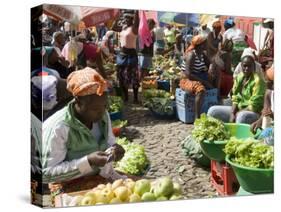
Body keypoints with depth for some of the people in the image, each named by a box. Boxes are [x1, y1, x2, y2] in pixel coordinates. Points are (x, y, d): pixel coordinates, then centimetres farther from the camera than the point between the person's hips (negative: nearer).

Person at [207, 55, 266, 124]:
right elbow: (235, 99, 6)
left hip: (254, 112, -7)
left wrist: (237, 114, -17)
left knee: (242, 116, -41)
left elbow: (254, 106, -18)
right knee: (212, 111, -4)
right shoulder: (239, 77, 6)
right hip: (238, 109, 7)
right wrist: (232, 114, -11)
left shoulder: (257, 80, -15)